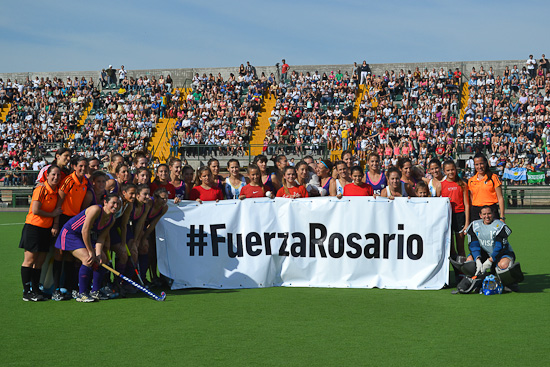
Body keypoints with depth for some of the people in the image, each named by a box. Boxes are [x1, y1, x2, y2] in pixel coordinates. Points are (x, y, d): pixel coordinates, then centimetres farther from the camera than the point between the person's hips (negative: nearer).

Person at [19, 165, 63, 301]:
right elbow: (35, 210, -18)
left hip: (46, 229, 7)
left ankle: (36, 289, 17)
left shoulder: (56, 192, 10)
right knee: (30, 259, -3)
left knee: (40, 261, 9)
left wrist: (54, 226, 5)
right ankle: (27, 292, 1)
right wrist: (52, 214, -9)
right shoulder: (40, 189, -11)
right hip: (33, 227, -7)